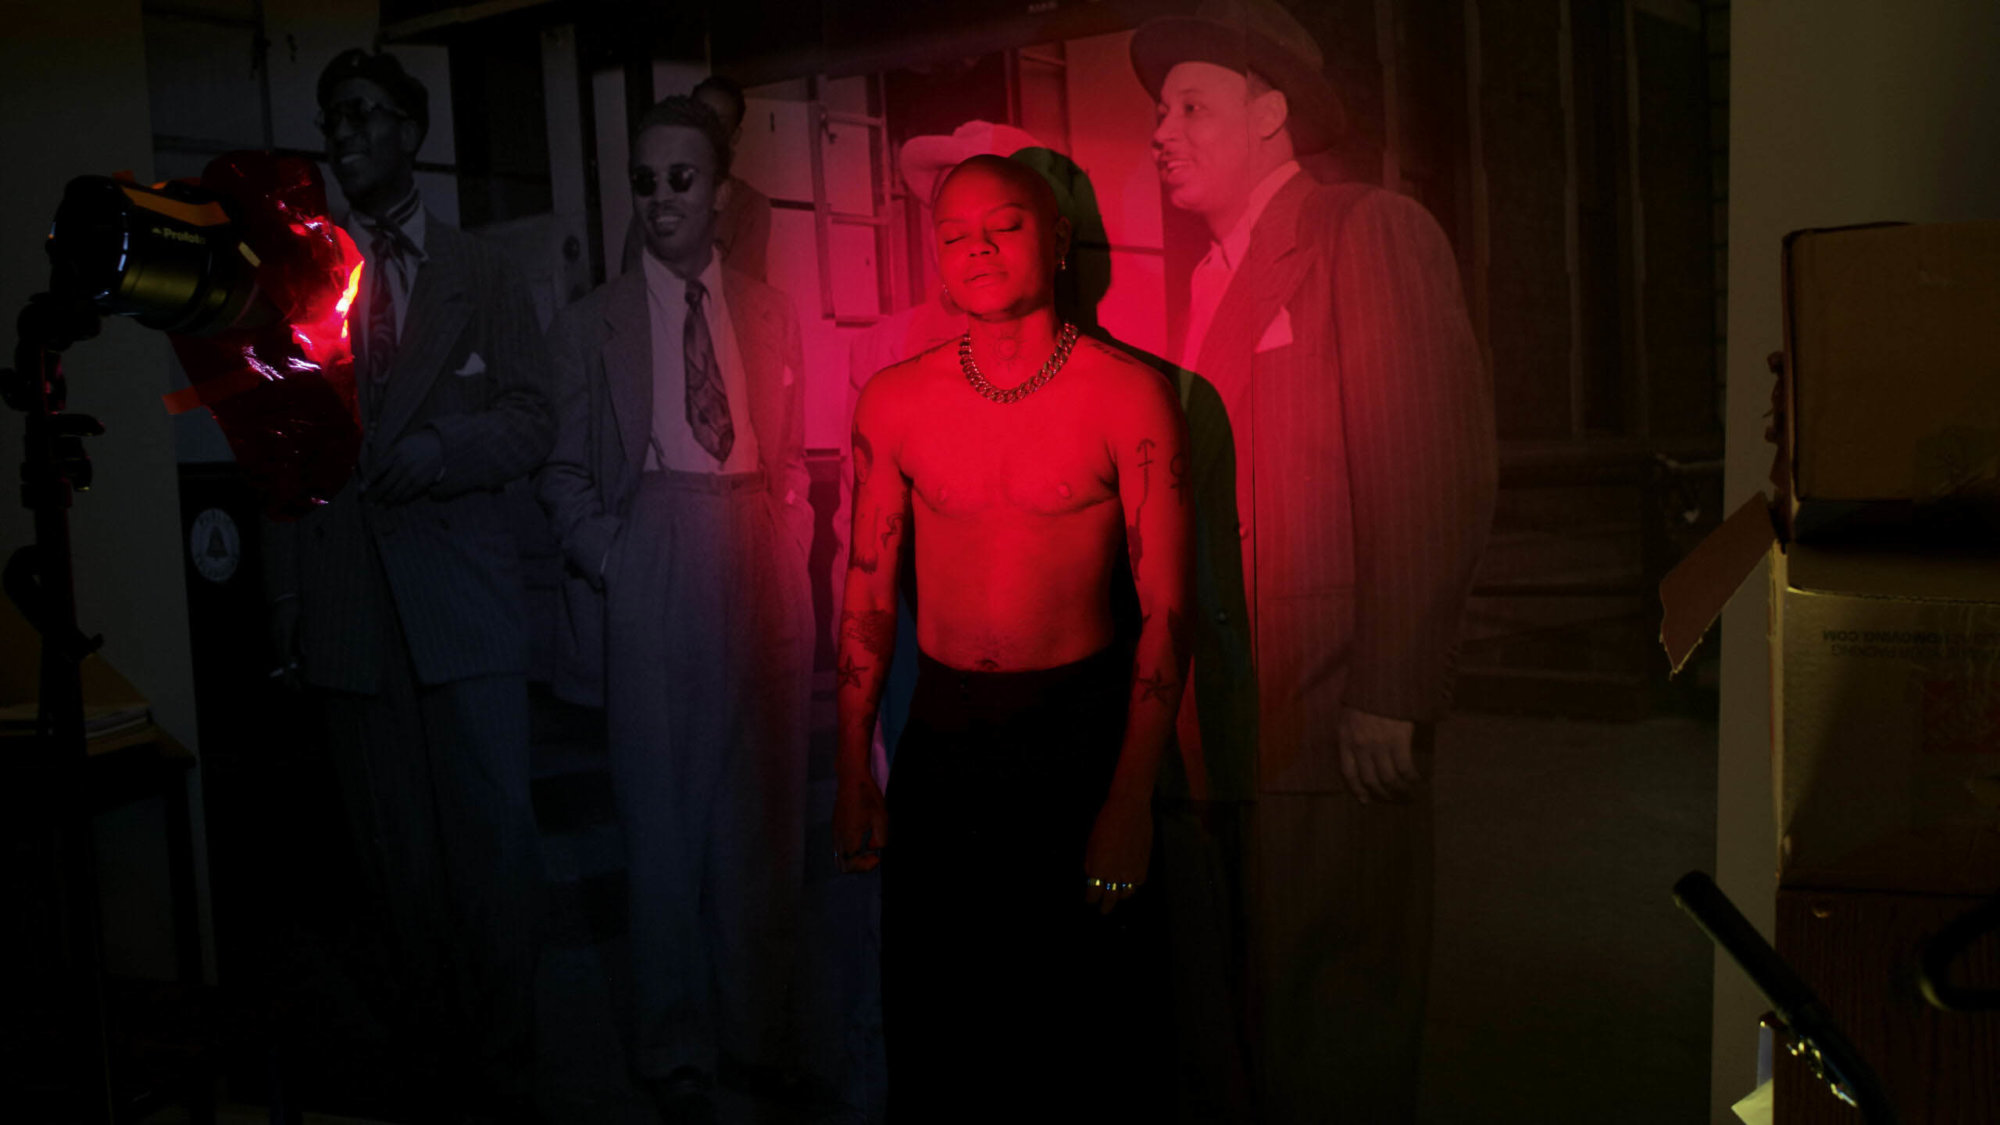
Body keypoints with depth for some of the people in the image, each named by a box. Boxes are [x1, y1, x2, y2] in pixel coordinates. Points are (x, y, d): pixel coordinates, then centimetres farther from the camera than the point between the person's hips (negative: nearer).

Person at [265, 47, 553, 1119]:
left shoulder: (481, 276, 11)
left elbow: (530, 418, 4)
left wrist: (436, 448, -15)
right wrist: (284, 595, 7)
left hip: (464, 595, -1)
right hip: (350, 604, 2)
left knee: (495, 832, -5)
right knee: (400, 847, 6)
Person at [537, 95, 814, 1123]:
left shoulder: (769, 313, 13)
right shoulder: (591, 324, 7)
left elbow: (790, 456, 15)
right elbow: (563, 472, 5)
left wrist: (782, 541, 1)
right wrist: (611, 557, -8)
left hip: (758, 574, 2)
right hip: (651, 579, -2)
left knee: (761, 810, 6)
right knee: (662, 815, 3)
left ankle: (757, 1035, 22)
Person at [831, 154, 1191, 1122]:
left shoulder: (1131, 396, -8)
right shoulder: (894, 402, 1)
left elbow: (1166, 610, -9)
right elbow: (867, 594, 6)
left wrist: (1132, 799, -14)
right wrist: (852, 776, 7)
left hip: (1086, 731, -2)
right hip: (942, 740, 3)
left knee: (1090, 1036, 10)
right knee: (932, 1044, 13)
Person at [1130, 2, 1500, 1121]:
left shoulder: (1371, 231, -5)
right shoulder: (1215, 275, 19)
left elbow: (1440, 471, -14)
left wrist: (1391, 694, -19)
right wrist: (1192, 696, 10)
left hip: (1334, 709, -7)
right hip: (1237, 714, 7)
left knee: (1332, 1011, 1)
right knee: (1262, 990, 15)